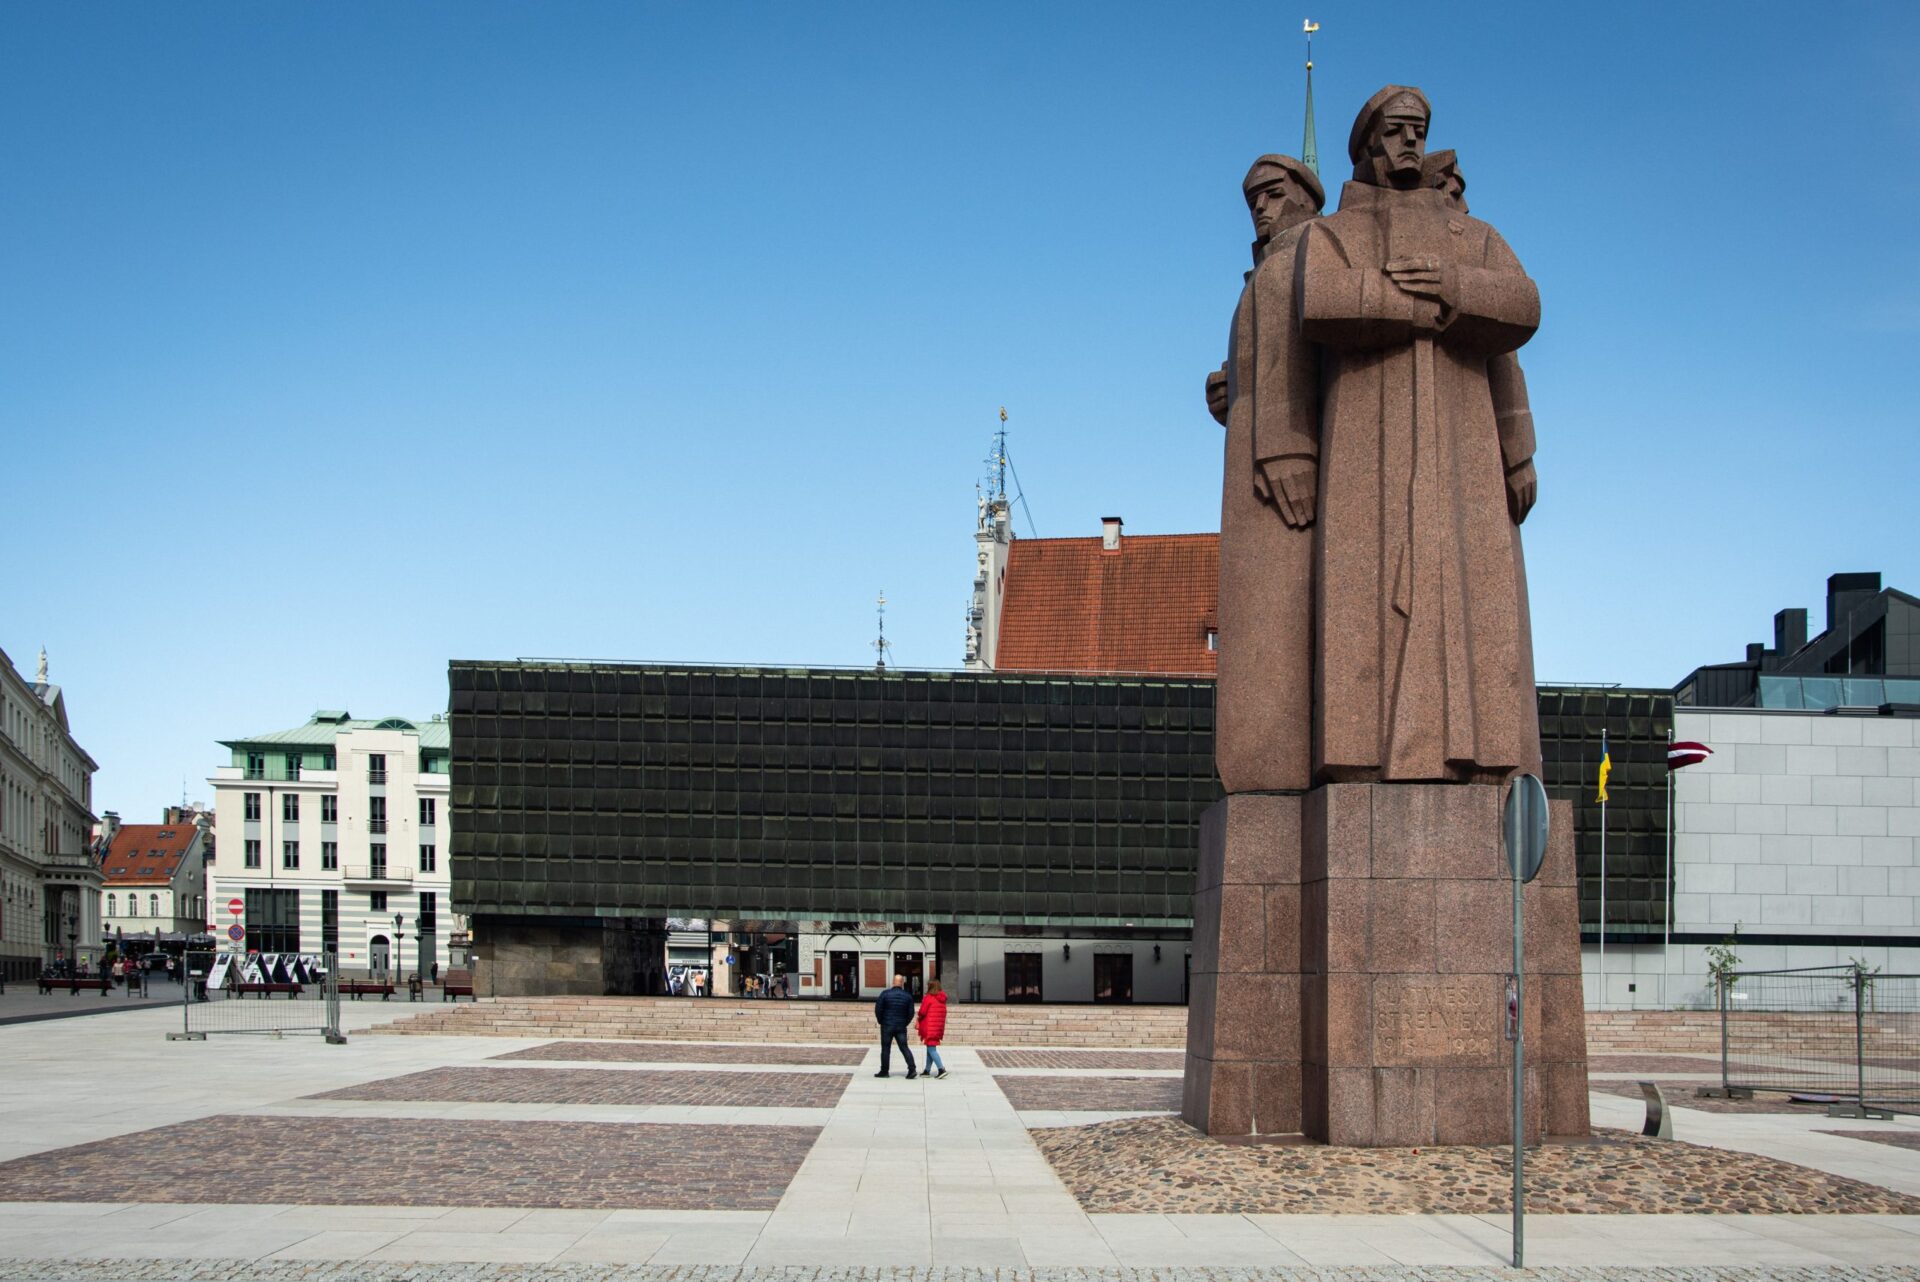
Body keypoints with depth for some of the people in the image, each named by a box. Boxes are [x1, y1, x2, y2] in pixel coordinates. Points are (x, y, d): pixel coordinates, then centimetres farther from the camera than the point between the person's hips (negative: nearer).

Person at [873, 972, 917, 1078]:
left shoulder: (885, 994, -7)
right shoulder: (908, 996, 0)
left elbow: (878, 1009, -6)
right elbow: (911, 1013, 2)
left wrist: (880, 1021, 9)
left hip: (887, 1026, -2)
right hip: (901, 1027, 2)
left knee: (886, 1049, 6)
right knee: (904, 1048, 4)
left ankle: (885, 1071, 10)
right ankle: (912, 1069, -8)